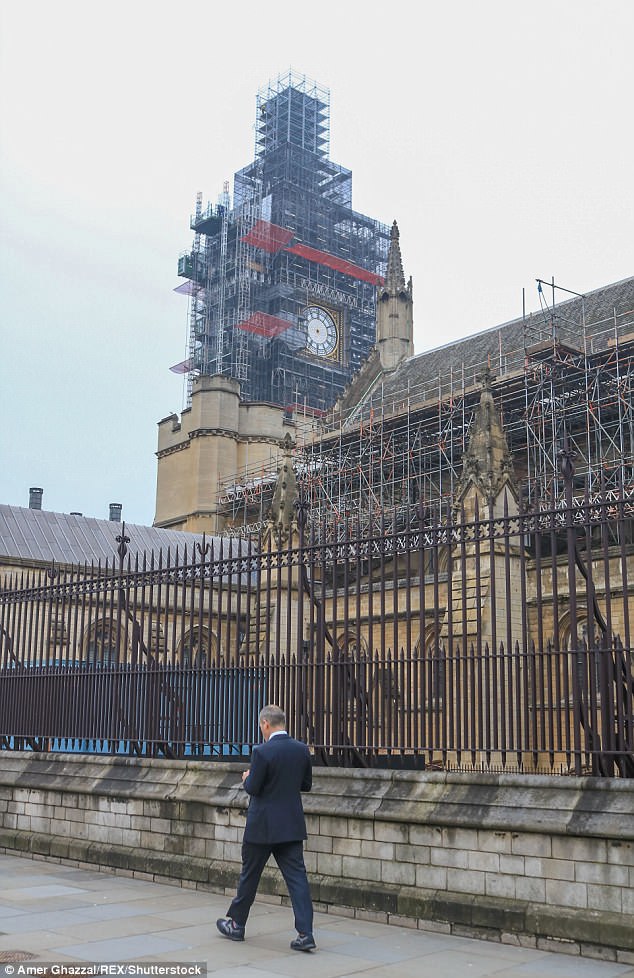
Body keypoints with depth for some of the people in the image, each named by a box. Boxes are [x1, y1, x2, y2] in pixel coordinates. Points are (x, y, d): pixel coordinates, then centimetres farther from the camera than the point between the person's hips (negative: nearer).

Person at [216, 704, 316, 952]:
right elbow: (306, 784, 9)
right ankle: (305, 933, -4)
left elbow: (253, 788, -14)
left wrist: (247, 778, 6)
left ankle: (236, 924, 27)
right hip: (292, 825, 5)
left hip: (263, 826, -5)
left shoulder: (262, 751, -18)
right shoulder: (302, 749, 0)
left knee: (249, 875, 12)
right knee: (296, 876, 3)